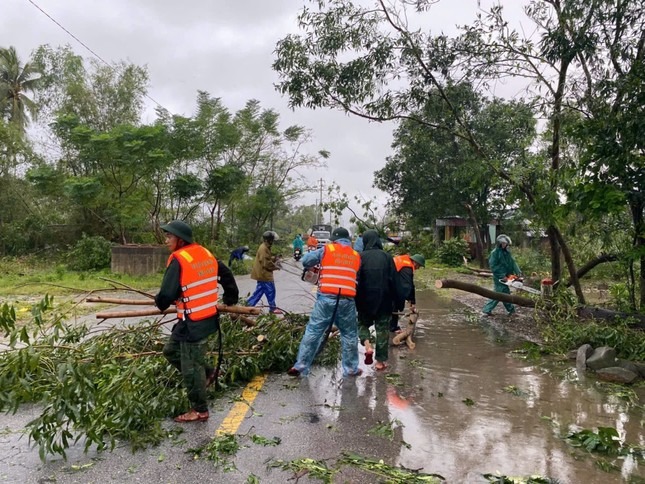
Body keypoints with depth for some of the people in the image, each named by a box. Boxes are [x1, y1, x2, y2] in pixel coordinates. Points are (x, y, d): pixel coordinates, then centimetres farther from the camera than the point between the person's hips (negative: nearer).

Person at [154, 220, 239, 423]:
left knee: (190, 367, 5)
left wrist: (160, 303, 5)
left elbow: (167, 294, -19)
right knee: (171, 351, 23)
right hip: (208, 316, 9)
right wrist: (230, 298, 30)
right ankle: (207, 372, 29)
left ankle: (200, 411, 19)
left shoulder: (178, 260, -18)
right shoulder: (206, 254, 6)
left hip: (193, 323, -9)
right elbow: (226, 274, 16)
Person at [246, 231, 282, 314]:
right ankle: (273, 308, 6)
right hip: (264, 274, -11)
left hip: (262, 274, 11)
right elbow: (266, 263, -24)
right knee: (270, 290, -3)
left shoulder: (265, 247, 13)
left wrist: (274, 259, 3)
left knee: (260, 290, 15)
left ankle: (248, 305, 18)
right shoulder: (264, 248, -20)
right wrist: (275, 266, -12)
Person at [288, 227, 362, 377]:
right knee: (349, 334, 15)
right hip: (347, 300, 2)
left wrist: (320, 262, 25)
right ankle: (350, 368, 21)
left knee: (313, 331, 5)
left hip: (326, 297, -1)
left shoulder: (326, 249, 4)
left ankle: (301, 366, 7)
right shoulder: (356, 256, 11)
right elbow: (358, 276, 14)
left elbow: (305, 261, 7)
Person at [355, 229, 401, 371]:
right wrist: (396, 301, 6)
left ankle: (367, 345, -5)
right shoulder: (387, 257, -4)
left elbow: (356, 280, -6)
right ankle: (380, 361, 14)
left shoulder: (361, 257, -8)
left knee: (363, 323, 20)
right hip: (384, 300, 1)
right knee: (382, 329, 11)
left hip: (365, 300, -1)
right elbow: (394, 280, -2)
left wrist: (356, 301, 3)